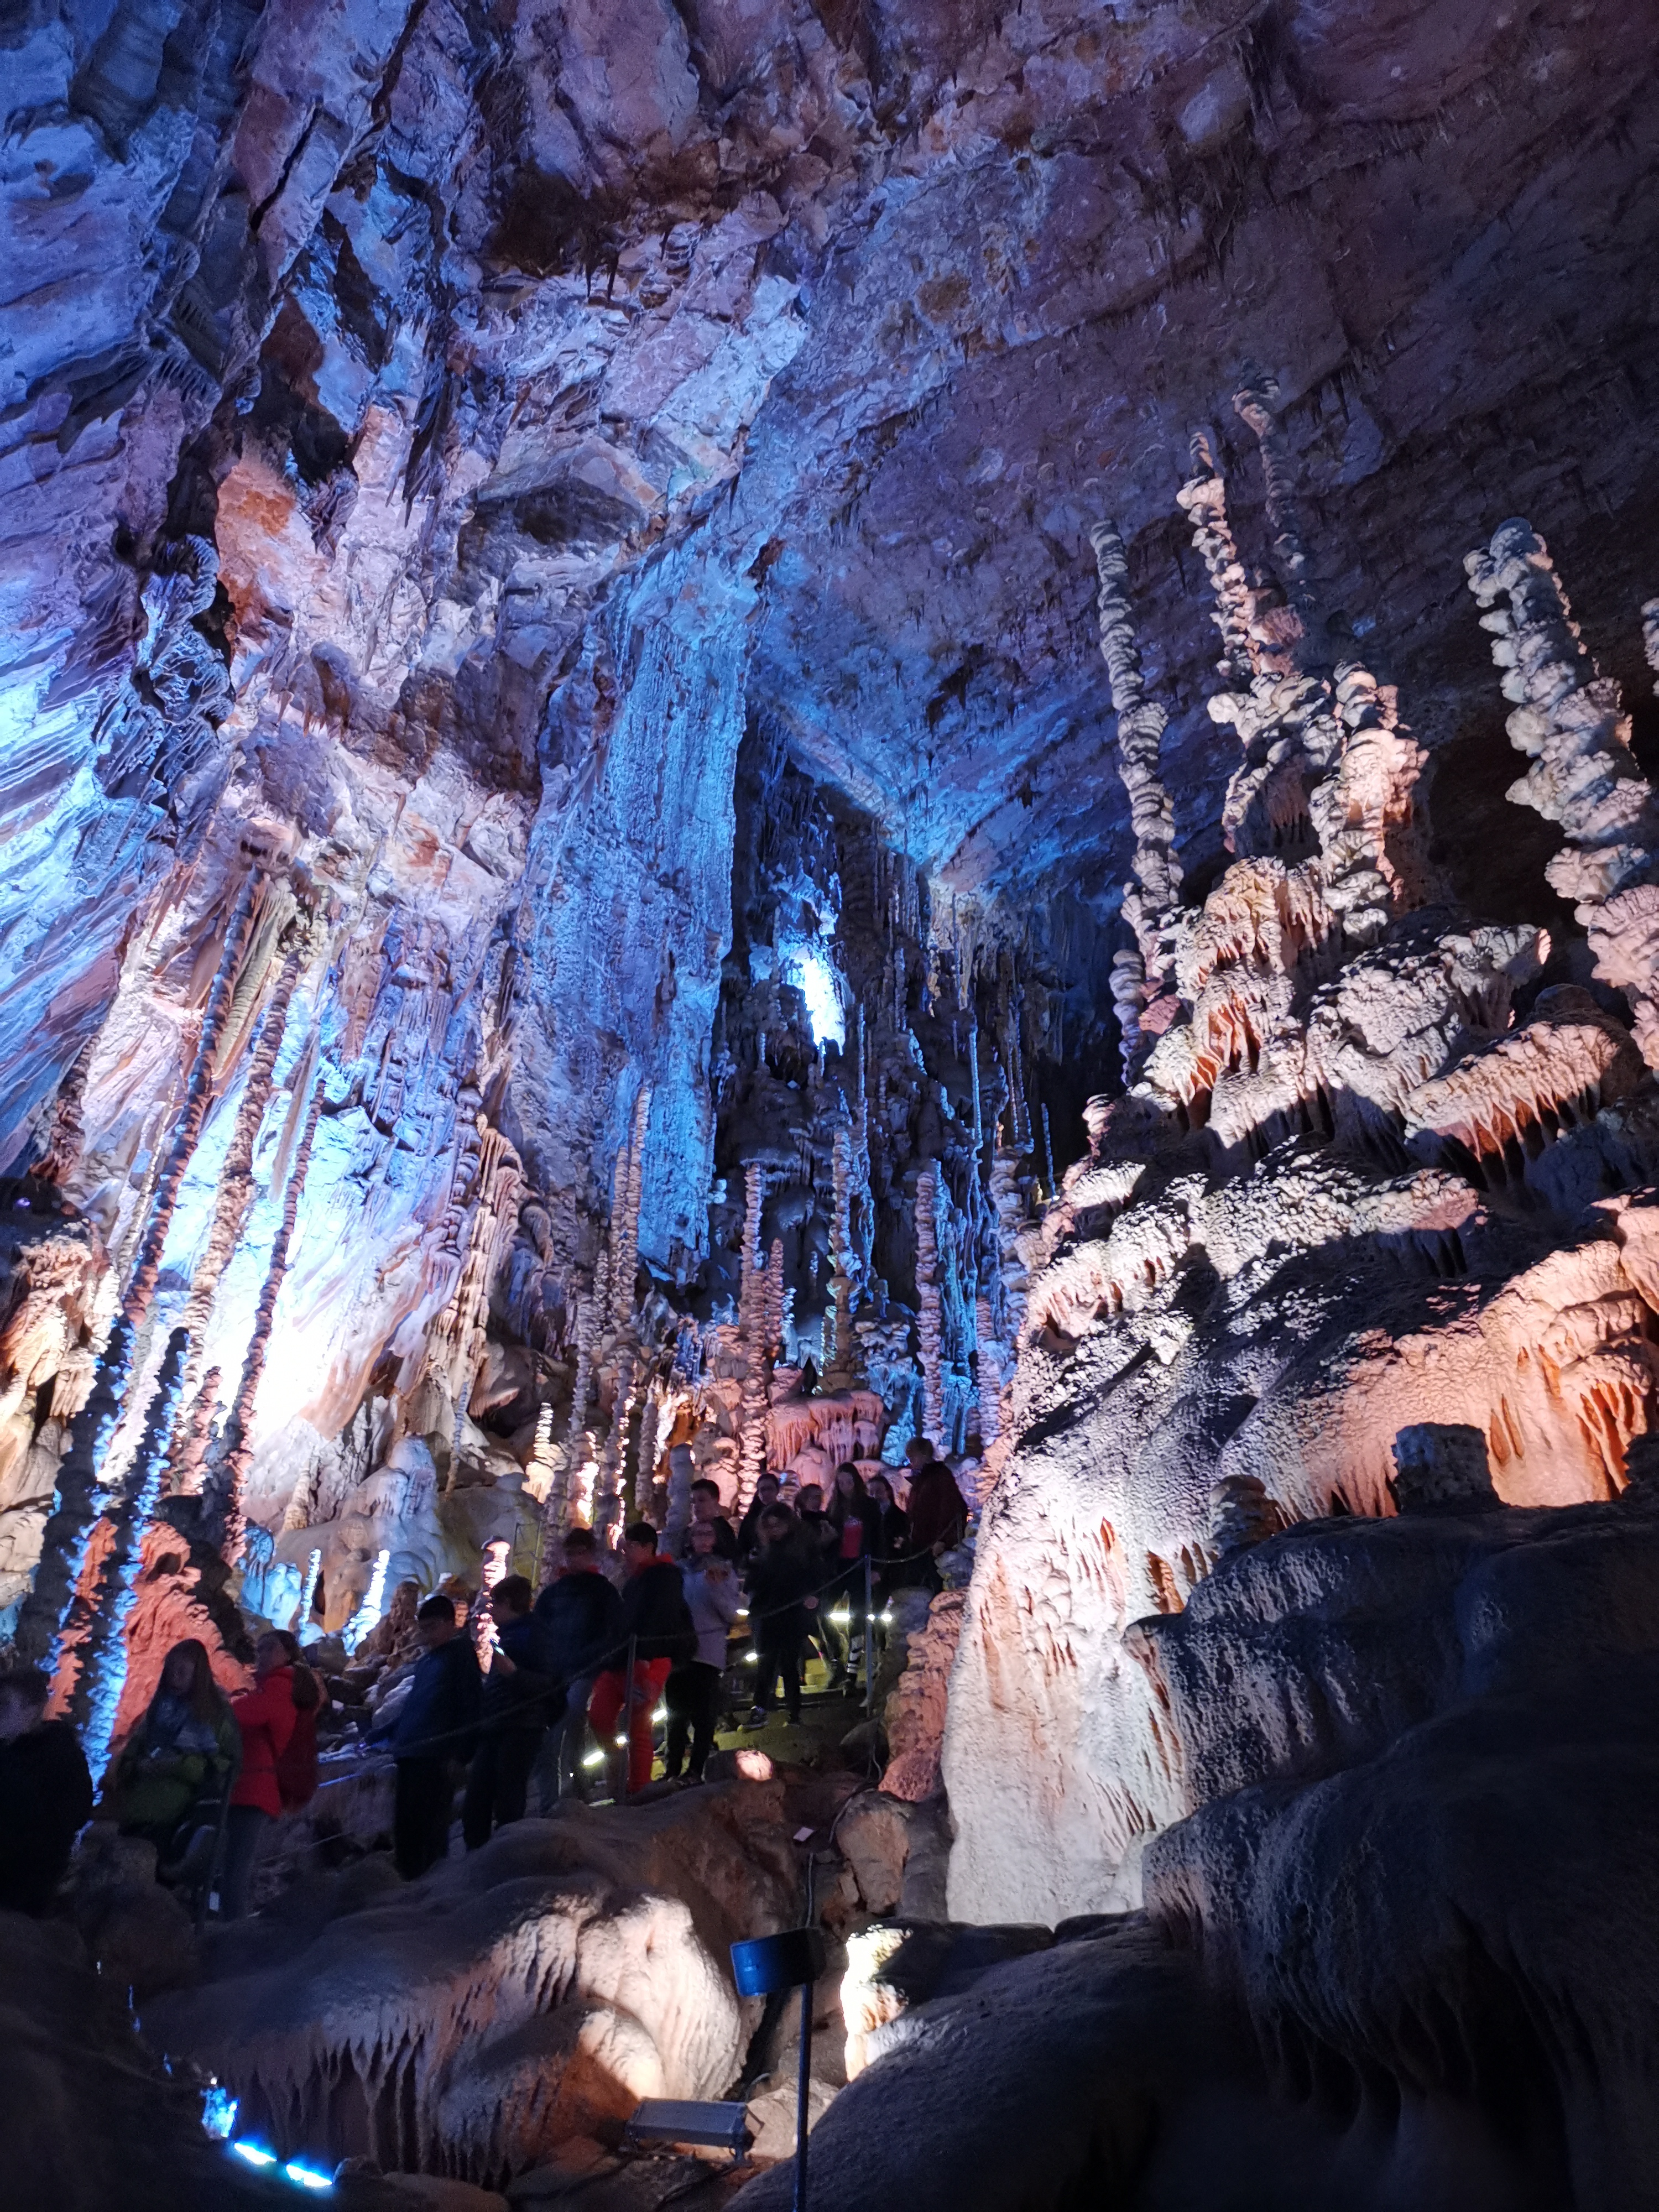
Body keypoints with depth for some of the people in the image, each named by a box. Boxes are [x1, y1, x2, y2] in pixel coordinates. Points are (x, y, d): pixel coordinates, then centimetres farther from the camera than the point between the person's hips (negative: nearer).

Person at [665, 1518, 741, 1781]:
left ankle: (697, 1771, 7)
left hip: (708, 1652, -3)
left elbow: (731, 1614, -8)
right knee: (676, 1714, 11)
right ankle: (673, 1769, 23)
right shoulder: (682, 1569, 7)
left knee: (704, 1716, -2)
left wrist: (716, 1587, -21)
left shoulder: (724, 1570, 0)